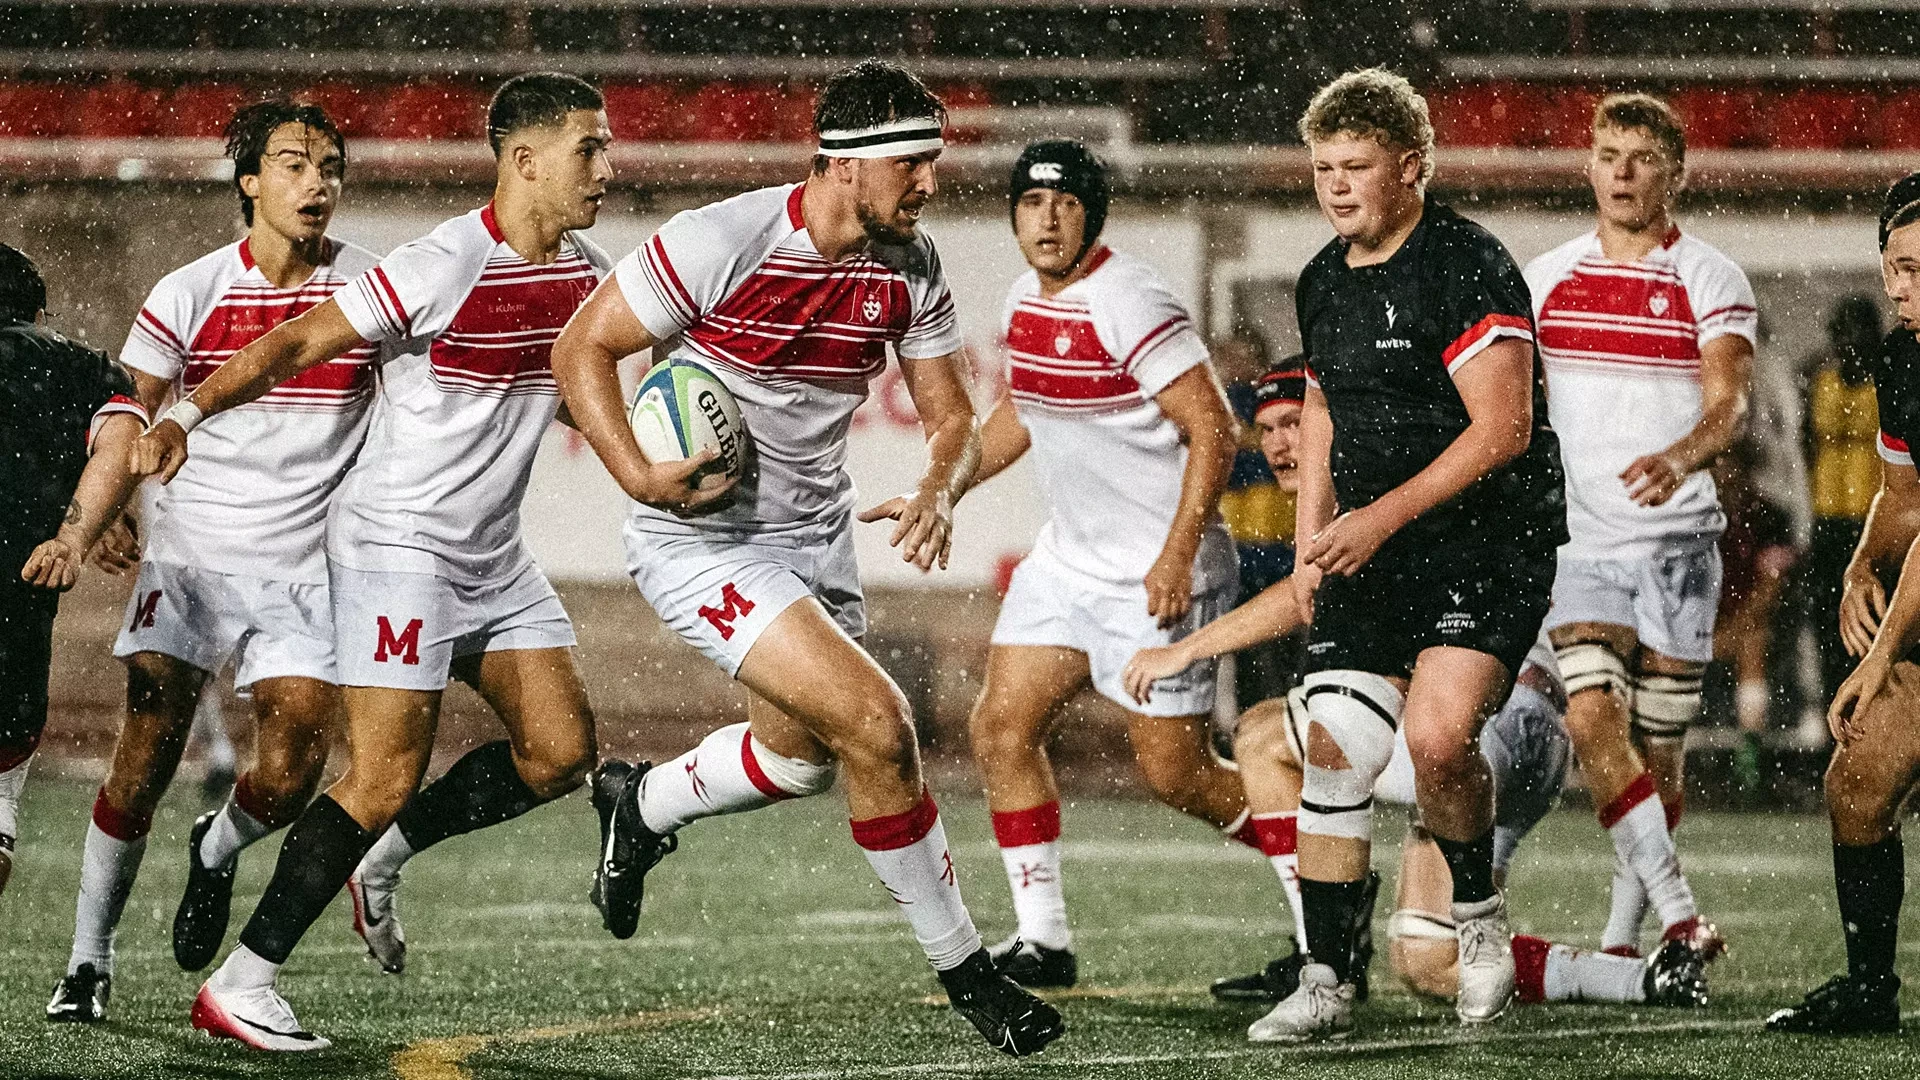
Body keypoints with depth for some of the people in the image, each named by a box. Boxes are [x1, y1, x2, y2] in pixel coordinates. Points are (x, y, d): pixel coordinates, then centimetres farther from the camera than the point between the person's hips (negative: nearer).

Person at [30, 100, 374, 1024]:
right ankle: (87, 961, 8)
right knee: (144, 764, -7)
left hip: (304, 567, 1)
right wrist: (85, 529, -10)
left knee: (289, 780, -8)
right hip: (191, 554, -1)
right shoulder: (190, 293, -3)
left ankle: (217, 851, 27)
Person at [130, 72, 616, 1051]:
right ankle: (239, 986, -7)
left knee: (560, 751, 0)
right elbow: (296, 343, -17)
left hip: (493, 556, 8)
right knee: (385, 778, -13)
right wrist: (185, 415, -27)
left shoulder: (587, 274, 4)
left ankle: (385, 855, 20)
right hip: (397, 541, -8)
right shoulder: (444, 266, -19)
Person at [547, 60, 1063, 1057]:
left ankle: (638, 806, 55)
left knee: (802, 754, 26)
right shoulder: (722, 242, -22)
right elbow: (582, 349, -15)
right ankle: (963, 969, -6)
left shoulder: (911, 268, -3)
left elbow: (950, 416, 5)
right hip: (700, 536, -8)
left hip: (816, 534, 8)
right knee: (875, 724, -20)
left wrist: (939, 492, -17)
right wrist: (638, 476, -26)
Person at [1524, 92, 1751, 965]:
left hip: (1678, 540, -2)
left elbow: (1729, 405, -14)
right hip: (1578, 538, 2)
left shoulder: (1710, 281, -1)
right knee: (1593, 720, -19)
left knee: (1659, 749, 3)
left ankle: (1625, 932, 20)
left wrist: (1682, 456, -34)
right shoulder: (1544, 279, 9)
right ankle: (1679, 914, -19)